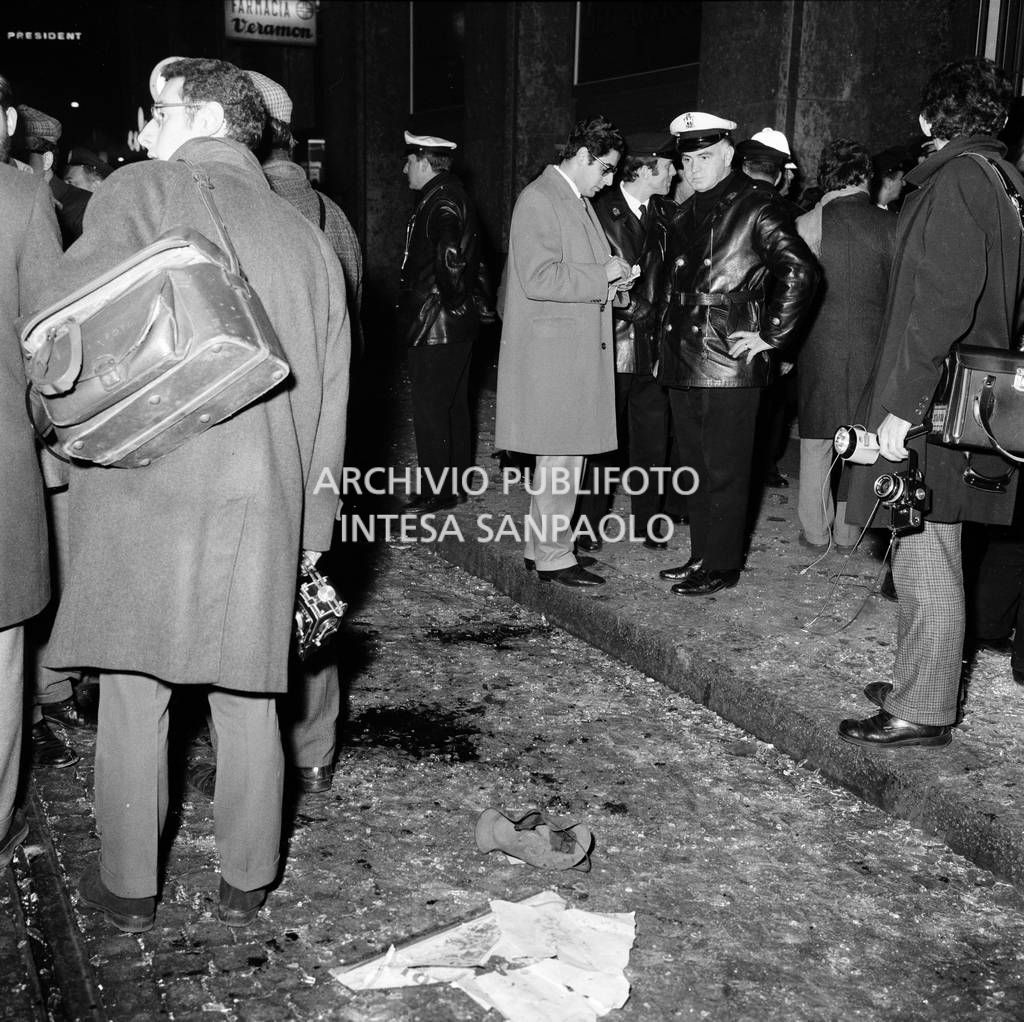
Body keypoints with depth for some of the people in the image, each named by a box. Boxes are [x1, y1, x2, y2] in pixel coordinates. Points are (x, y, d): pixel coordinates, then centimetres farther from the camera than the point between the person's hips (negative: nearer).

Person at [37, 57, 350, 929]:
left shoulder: (144, 193, -1)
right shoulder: (307, 237, 13)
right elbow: (329, 397, 13)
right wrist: (313, 527, 17)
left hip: (141, 488, -3)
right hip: (261, 498, 4)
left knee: (134, 690, 9)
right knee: (248, 698, 12)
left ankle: (129, 887, 22)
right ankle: (246, 882, 24)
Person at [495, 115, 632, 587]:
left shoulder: (578, 201, 19)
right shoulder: (538, 199, -12)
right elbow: (537, 279, -21)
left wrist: (611, 280, 11)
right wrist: (601, 276, -15)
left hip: (578, 350, 10)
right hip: (552, 353, -10)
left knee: (562, 455, 13)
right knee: (561, 458, -5)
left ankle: (539, 546, 24)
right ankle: (553, 557, 5)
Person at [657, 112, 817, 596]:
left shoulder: (757, 205, -7)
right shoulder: (686, 213, 16)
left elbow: (801, 272, -15)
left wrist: (771, 337, -13)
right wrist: (665, 346, 17)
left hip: (730, 362, -8)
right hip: (683, 363, 8)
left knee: (724, 472, 0)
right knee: (695, 466, 14)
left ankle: (722, 566, 10)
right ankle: (702, 556, 25)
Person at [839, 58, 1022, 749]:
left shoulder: (959, 179, -12)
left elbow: (944, 302, -21)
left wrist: (904, 405, -20)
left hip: (931, 406, -10)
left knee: (925, 559, -3)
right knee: (927, 557, 16)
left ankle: (924, 713, 6)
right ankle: (920, 685, 27)